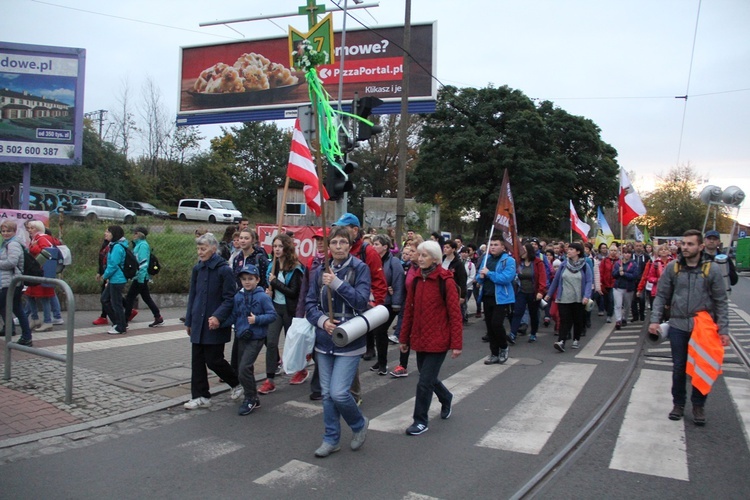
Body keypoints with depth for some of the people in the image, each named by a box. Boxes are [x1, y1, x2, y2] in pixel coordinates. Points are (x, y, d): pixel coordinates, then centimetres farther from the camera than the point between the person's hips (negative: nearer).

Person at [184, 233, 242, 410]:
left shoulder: (224, 270, -12)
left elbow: (229, 299, -12)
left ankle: (237, 383, 23)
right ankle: (200, 397, 17)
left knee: (213, 360, -1)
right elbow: (192, 296, 14)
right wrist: (189, 321, 14)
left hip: (215, 324, -6)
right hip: (198, 323, 6)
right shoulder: (197, 269, 6)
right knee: (197, 360, 7)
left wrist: (218, 316, -25)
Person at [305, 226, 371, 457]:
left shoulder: (360, 268, -7)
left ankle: (359, 423, 19)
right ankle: (331, 439, 27)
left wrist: (336, 283, -21)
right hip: (324, 340, 5)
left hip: (349, 341, -5)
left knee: (339, 392, -11)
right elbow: (310, 303, 6)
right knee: (327, 393, 11)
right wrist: (322, 320, -12)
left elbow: (361, 301, -16)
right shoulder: (321, 271, 6)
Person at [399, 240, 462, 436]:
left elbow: (455, 314, -11)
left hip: (438, 340, -6)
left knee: (425, 382, -4)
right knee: (428, 377, 18)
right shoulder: (416, 280, 5)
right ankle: (446, 398, 46)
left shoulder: (445, 281, -12)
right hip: (420, 339, 6)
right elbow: (409, 310, 10)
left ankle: (421, 421, 12)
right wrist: (404, 338, 11)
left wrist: (456, 344, -13)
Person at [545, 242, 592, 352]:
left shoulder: (585, 266, -2)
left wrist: (587, 296, -21)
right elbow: (556, 280, 9)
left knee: (578, 320, 11)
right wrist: (549, 294, 11)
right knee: (565, 320, -8)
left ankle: (576, 340, 27)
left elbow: (589, 281, -7)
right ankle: (561, 341, -16)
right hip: (564, 299, 0)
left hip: (578, 299, 0)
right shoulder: (563, 265, 3)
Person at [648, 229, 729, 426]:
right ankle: (678, 403, 25)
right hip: (678, 326, 1)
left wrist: (723, 330, -5)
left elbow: (721, 302, -1)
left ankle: (698, 405, 25)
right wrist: (655, 320, -6)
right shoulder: (672, 267, -1)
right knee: (679, 368, 10)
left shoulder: (712, 269, -4)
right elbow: (661, 296, 3)